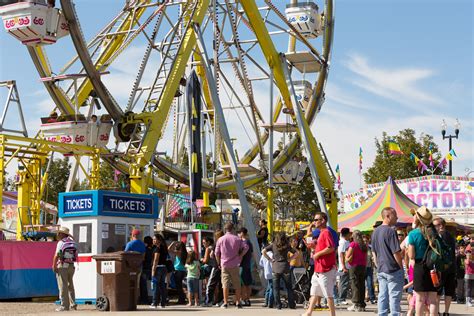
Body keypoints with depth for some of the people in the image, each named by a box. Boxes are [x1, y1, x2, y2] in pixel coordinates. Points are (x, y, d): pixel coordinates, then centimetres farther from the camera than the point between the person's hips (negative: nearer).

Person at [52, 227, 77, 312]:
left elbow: (56, 256, -15)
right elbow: (76, 256, 11)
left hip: (62, 266, -7)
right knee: (70, 285, 16)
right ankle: (73, 304, 16)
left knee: (63, 286, -2)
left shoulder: (61, 243, -11)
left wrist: (54, 266, -9)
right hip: (71, 266, 7)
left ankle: (64, 305, -2)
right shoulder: (73, 242, 9)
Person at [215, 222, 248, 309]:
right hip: (235, 265, 0)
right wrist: (240, 256, 1)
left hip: (224, 265, 0)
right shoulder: (237, 239, 0)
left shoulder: (220, 239, 2)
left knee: (225, 284, 1)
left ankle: (225, 302, -2)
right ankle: (238, 302, 6)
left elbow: (217, 253, 3)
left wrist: (219, 263, 13)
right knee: (237, 284, 6)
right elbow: (246, 247, -9)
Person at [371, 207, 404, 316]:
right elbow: (396, 253, -16)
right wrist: (401, 266, -5)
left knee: (382, 296, 10)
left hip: (381, 270, 8)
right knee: (394, 296, -2)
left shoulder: (375, 232, 10)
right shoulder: (390, 231, -15)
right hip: (393, 270, -8)